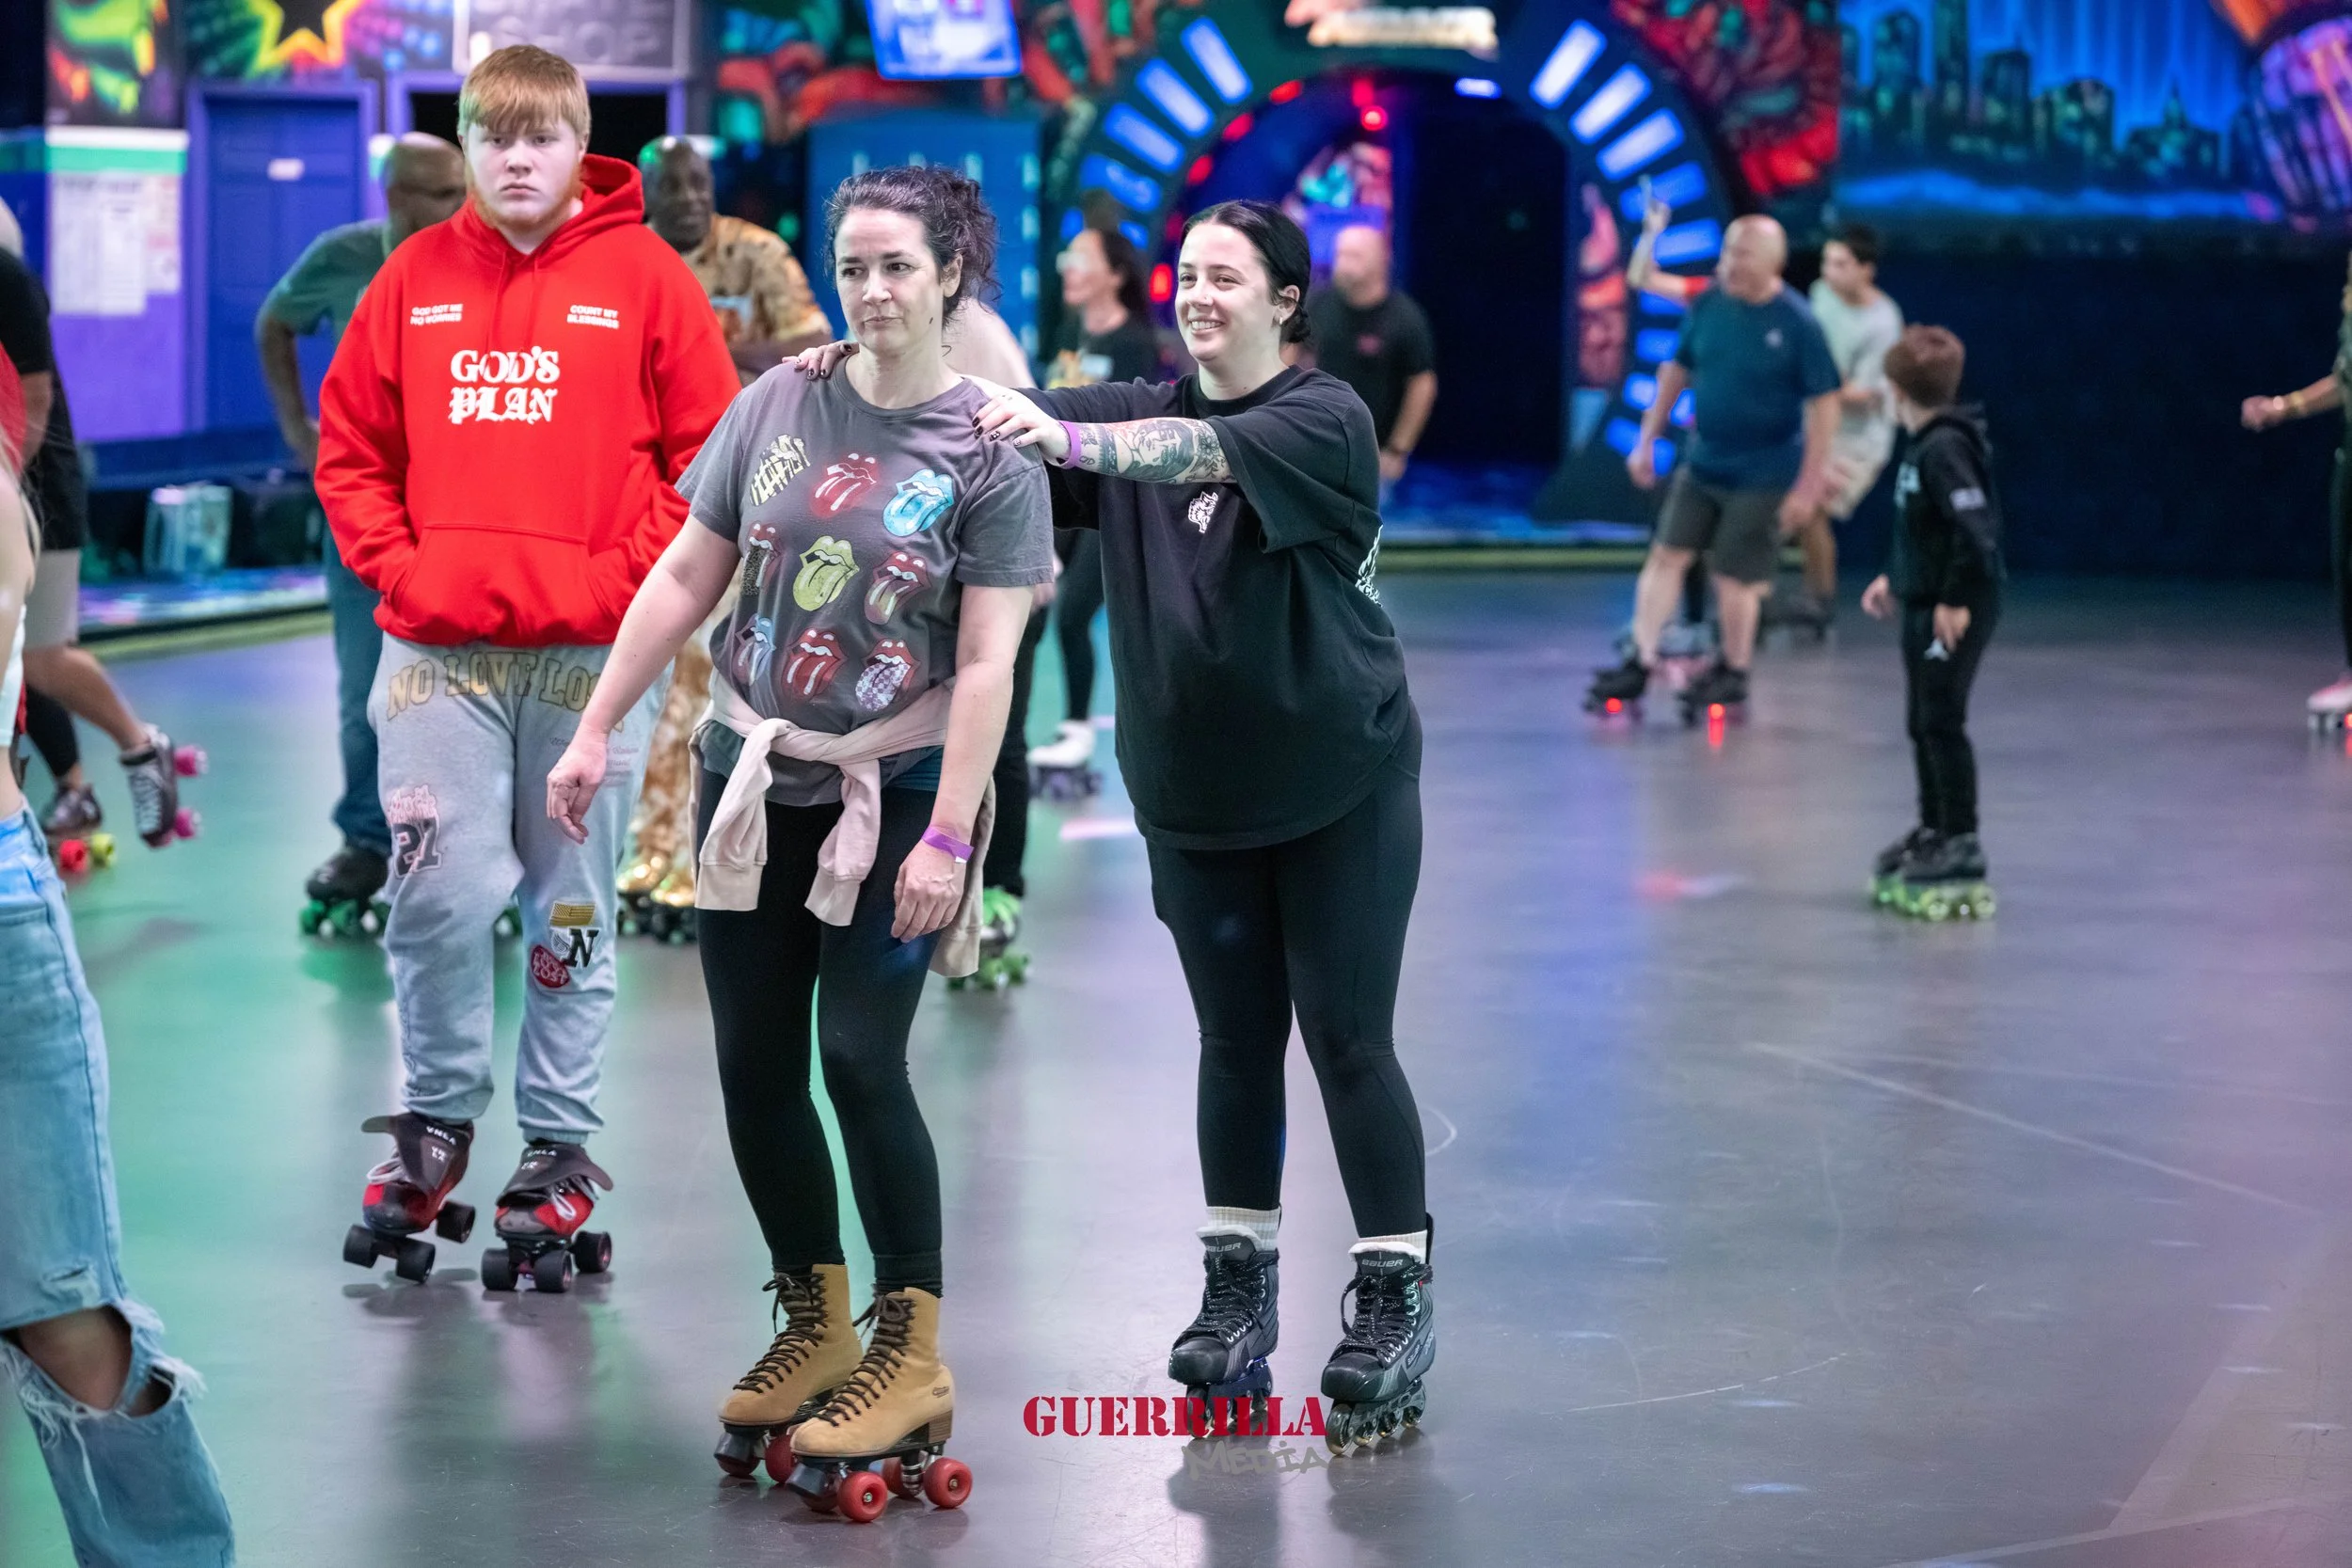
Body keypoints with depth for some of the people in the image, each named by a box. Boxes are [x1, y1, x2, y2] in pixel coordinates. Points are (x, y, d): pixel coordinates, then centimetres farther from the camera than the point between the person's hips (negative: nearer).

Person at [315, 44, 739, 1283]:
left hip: (593, 653, -1)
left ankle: (559, 1145, 17)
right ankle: (436, 1118, 15)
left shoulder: (644, 276, 0)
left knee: (573, 906, 6)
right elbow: (350, 449, 11)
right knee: (438, 893, -5)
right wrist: (398, 569, -1)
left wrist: (628, 576, -8)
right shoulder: (414, 280, 7)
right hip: (439, 648, 1)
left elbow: (711, 452, 0)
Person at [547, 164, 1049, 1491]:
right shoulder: (780, 405, 2)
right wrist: (598, 731, 4)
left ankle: (912, 1356, 4)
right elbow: (685, 578, 7)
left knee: (860, 1059, -8)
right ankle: (816, 1328, 23)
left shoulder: (989, 453, -9)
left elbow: (987, 665, -13)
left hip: (892, 789, -5)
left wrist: (948, 836, -18)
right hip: (752, 776, 5)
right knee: (754, 1064, 7)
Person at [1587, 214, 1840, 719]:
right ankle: (1640, 663, 5)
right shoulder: (1709, 304, -2)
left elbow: (1824, 403, -14)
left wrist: (1807, 485, -15)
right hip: (1702, 463, 5)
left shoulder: (1797, 323, -17)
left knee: (1735, 575, 2)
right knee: (1667, 554, 0)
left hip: (1763, 475, -5)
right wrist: (1647, 441, 10)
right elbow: (1677, 370, 11)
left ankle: (1732, 672, 22)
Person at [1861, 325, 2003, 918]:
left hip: (1955, 612, -10)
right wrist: (1896, 578, 19)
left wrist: (1956, 601, -22)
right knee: (1923, 723, 16)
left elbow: (1975, 528, -27)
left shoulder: (1944, 448, -20)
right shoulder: (1925, 445, 11)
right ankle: (1933, 830, 27)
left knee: (1941, 721, -6)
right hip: (1924, 604, 10)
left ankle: (1962, 843, -1)